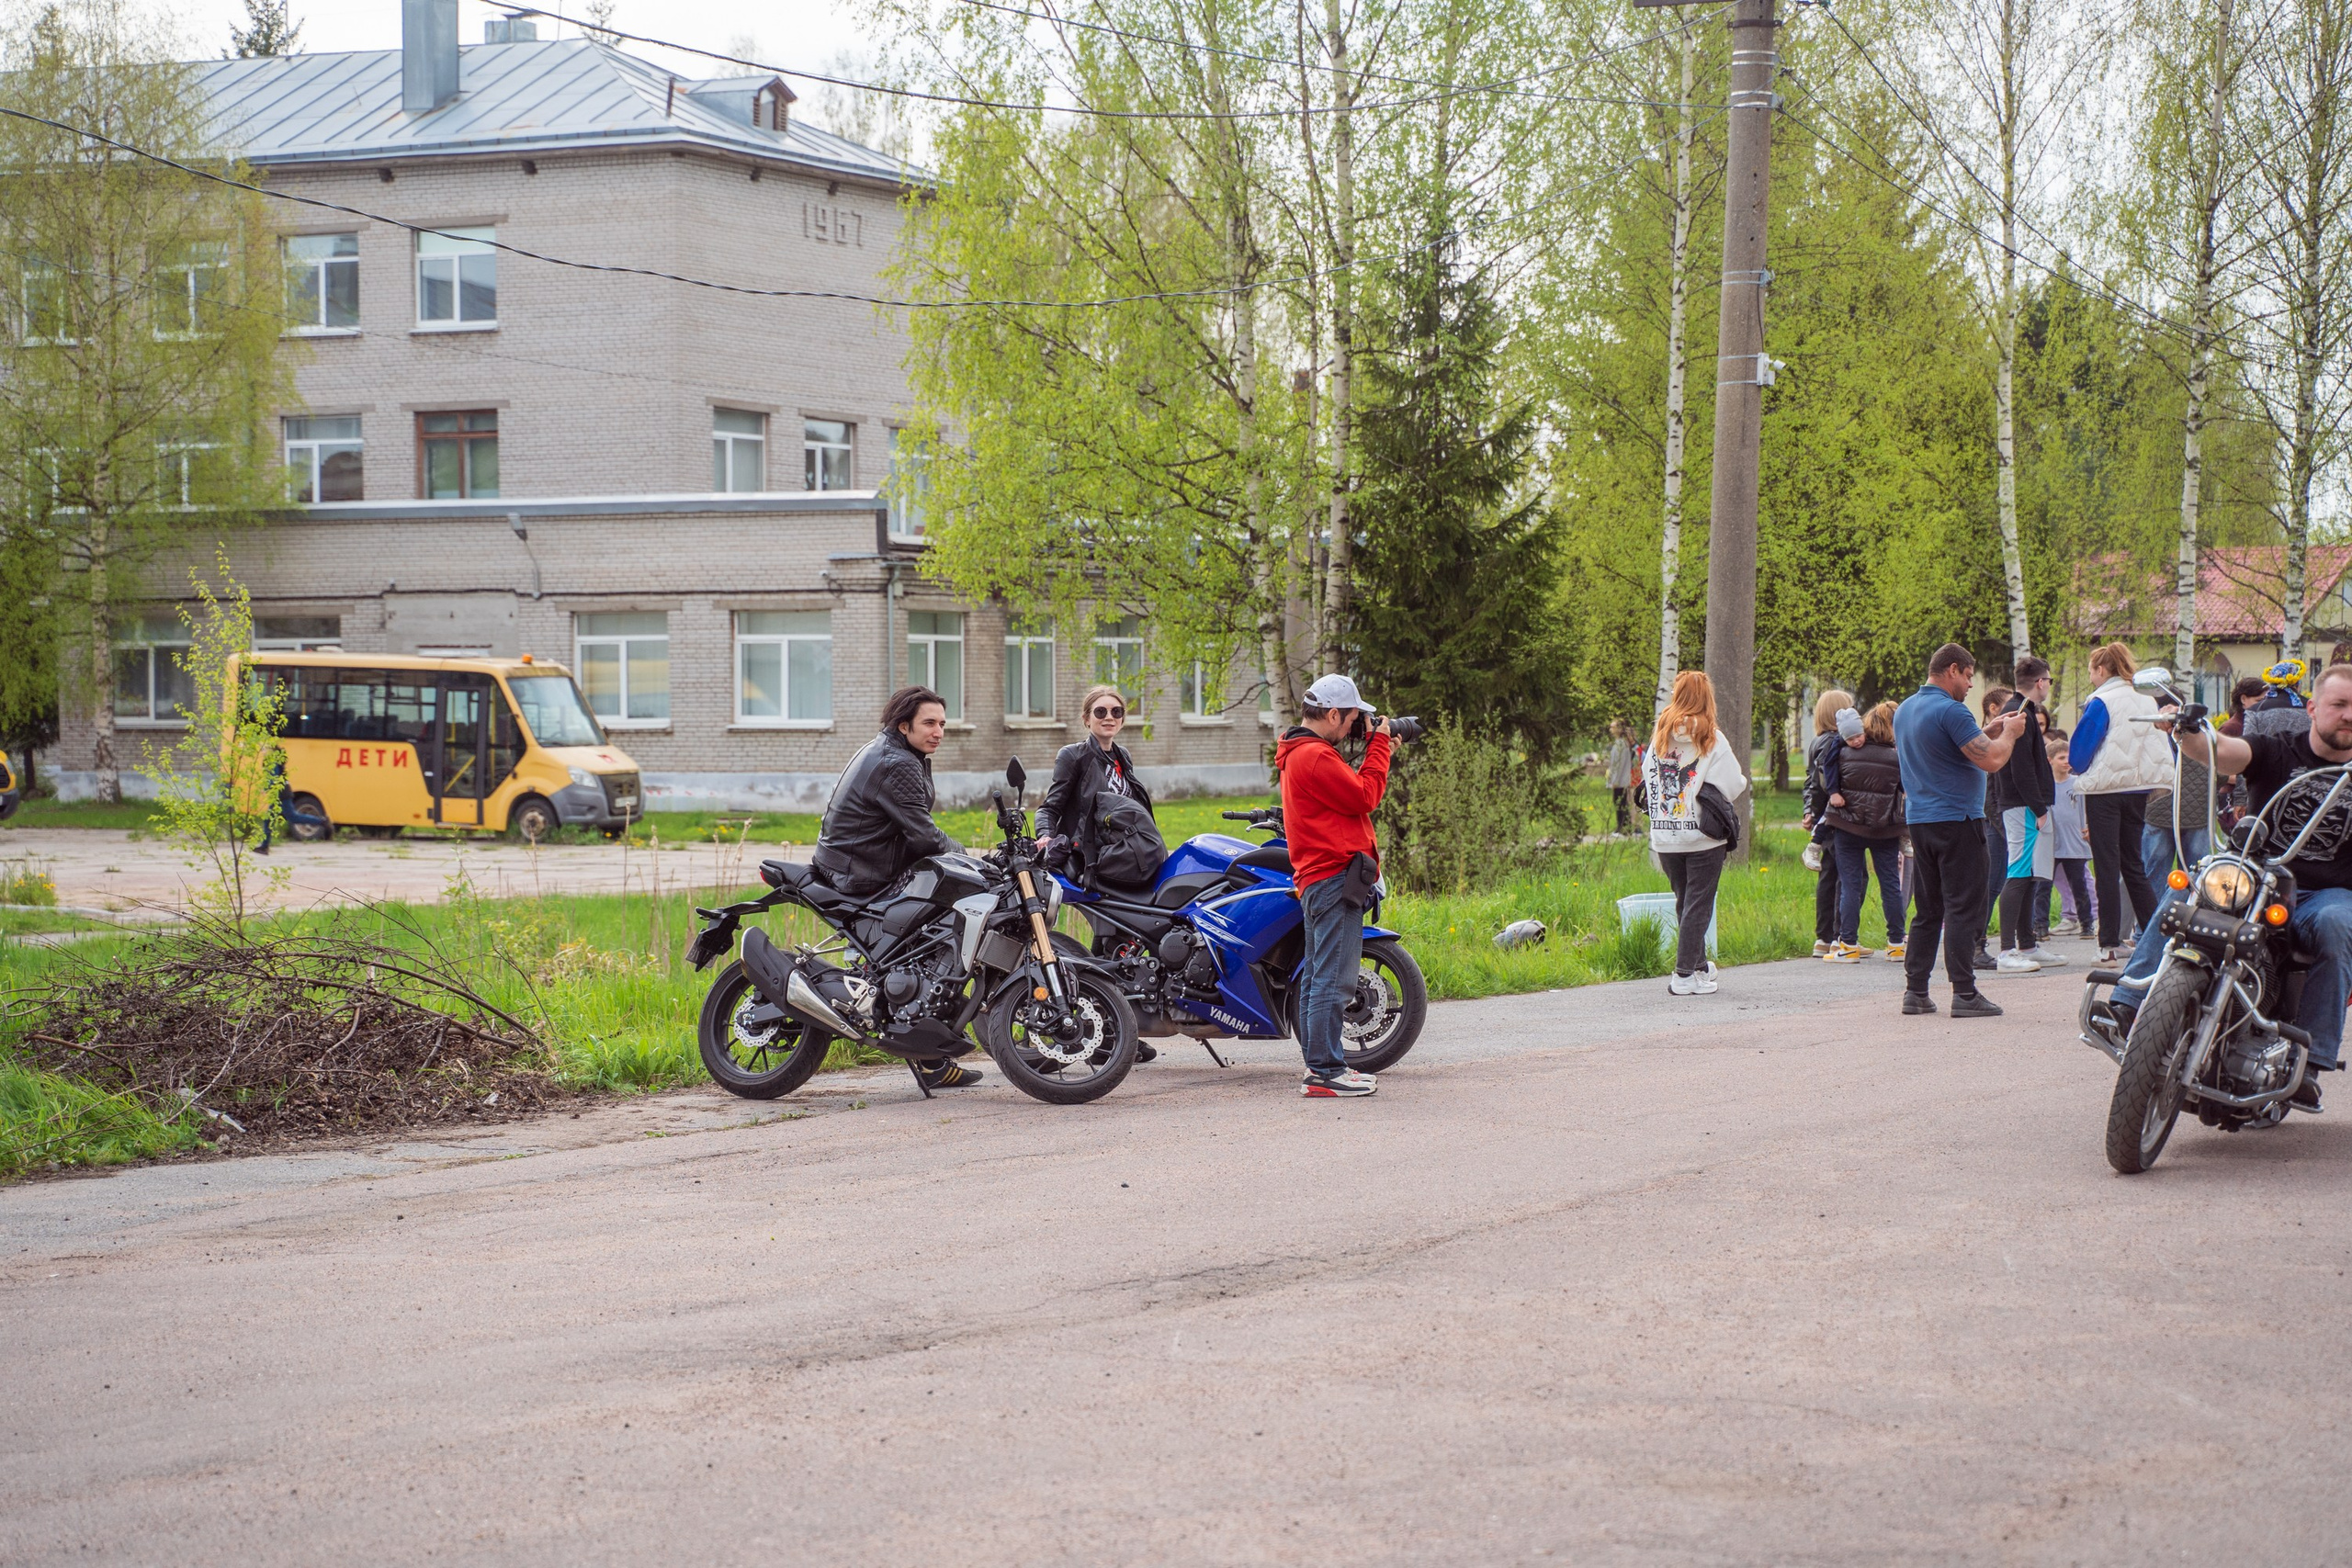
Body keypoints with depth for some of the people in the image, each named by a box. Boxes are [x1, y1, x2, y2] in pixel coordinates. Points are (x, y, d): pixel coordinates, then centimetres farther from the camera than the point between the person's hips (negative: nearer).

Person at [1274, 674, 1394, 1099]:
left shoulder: (1299, 753, 19)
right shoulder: (1315, 756, -15)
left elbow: (1352, 790, 20)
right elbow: (1364, 796, -15)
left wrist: (1375, 748, 14)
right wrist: (1379, 744, -5)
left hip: (1317, 879, 11)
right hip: (1335, 876, -11)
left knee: (1318, 978, 13)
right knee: (1335, 979, -11)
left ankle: (1318, 1066, 19)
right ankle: (1325, 1072, -12)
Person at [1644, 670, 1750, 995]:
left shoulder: (1659, 736, 3)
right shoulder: (1712, 739, -9)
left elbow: (1647, 777, 9)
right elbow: (1732, 787, -9)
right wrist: (1743, 778, 12)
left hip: (1665, 837, 5)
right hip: (1703, 836, -5)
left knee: (1684, 901, 17)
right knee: (1698, 904, 0)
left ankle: (1698, 965, 29)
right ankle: (1685, 975, -4)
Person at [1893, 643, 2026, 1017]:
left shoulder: (1905, 710, 13)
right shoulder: (1950, 710, -15)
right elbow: (1991, 761, -19)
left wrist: (1987, 733, 21)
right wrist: (2007, 734, 0)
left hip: (1920, 819, 8)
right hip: (1957, 820, -8)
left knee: (1926, 910, 12)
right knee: (1962, 909, -5)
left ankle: (1915, 990, 11)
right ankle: (1964, 993, -6)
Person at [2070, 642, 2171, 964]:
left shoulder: (2101, 703, -11)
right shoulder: (2148, 701, 7)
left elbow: (2078, 755, -9)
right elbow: (2165, 749, 11)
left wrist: (2078, 767, 11)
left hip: (2105, 789, -6)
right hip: (2139, 789, 6)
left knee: (2107, 866, -1)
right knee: (2133, 865, 15)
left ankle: (2110, 944, -2)